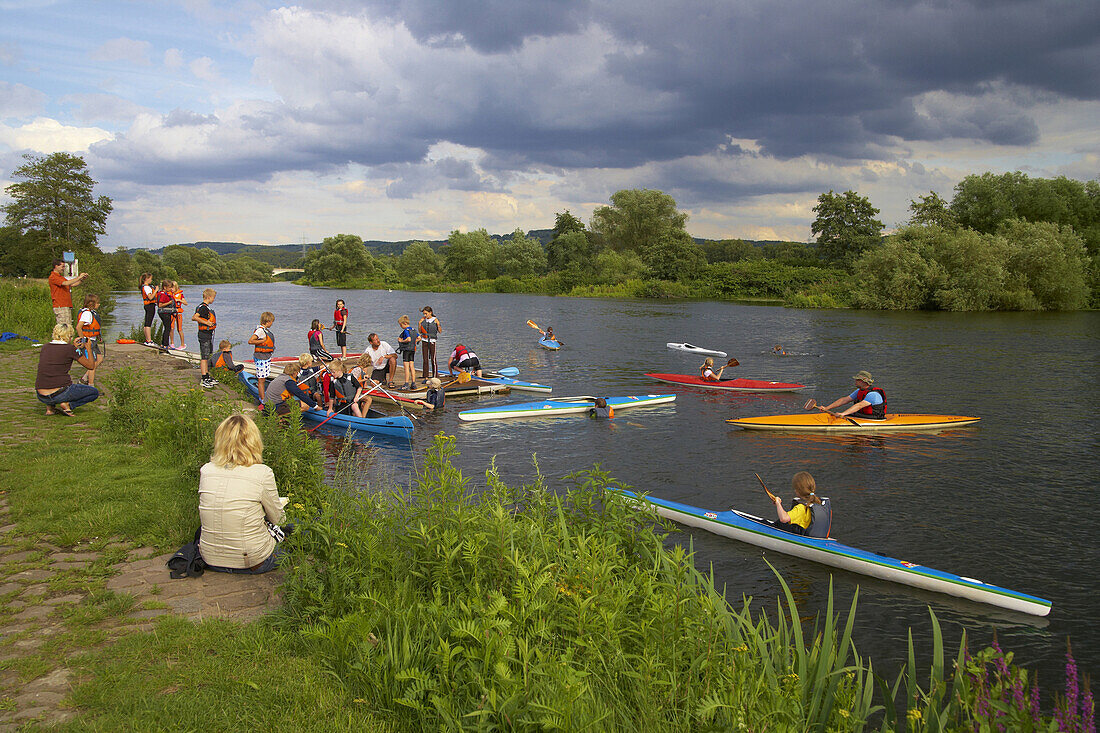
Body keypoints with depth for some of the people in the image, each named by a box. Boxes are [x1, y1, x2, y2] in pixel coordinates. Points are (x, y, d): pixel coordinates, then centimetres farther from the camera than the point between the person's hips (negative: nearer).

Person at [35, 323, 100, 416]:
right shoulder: (70, 349, -5)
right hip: (59, 394, -6)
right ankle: (68, 404, -6)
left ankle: (49, 407, 15)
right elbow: (91, 366, 3)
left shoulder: (45, 347, 10)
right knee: (95, 392, 16)